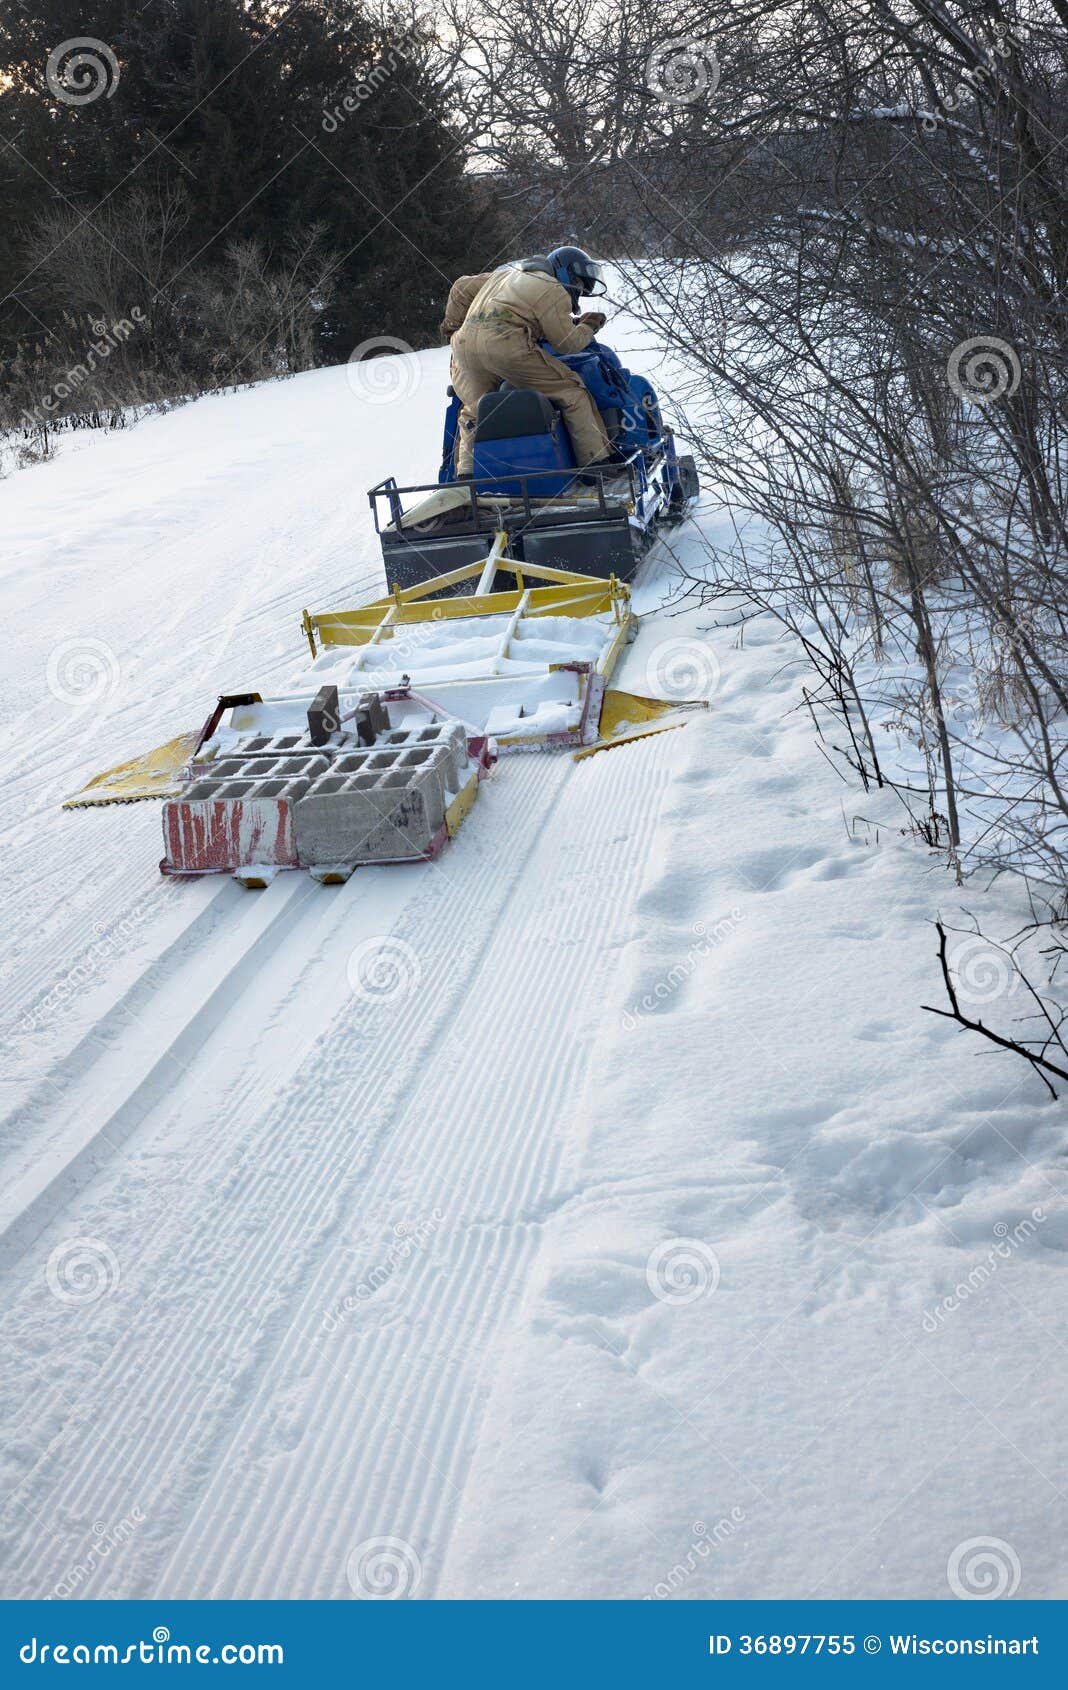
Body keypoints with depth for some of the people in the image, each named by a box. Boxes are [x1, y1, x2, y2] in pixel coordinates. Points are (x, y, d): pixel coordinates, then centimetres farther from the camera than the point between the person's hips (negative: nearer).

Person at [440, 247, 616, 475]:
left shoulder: (506, 272, 31)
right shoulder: (553, 291, 8)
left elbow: (461, 289, 32)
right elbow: (567, 343, 5)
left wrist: (452, 324, 41)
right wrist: (588, 327, 23)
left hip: (464, 345, 7)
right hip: (506, 346, -7)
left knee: (474, 410, 25)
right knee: (571, 391, 3)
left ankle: (466, 473, 14)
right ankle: (597, 460, 0)